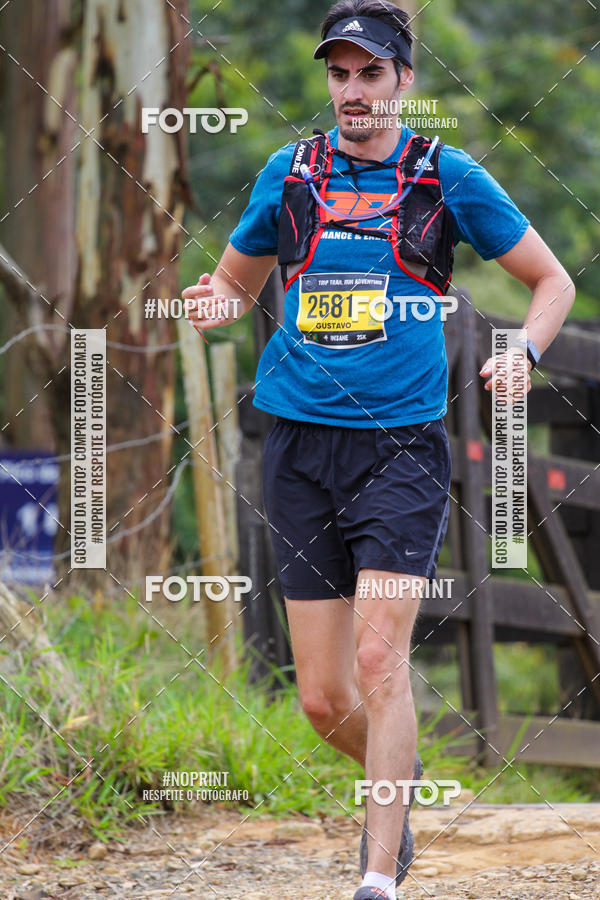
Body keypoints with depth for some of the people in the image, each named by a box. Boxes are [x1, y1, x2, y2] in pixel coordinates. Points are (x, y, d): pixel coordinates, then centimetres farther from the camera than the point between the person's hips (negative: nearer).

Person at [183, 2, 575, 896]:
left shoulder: (447, 176, 1)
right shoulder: (290, 173, 9)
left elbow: (553, 281, 10)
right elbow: (236, 279, 23)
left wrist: (522, 354, -10)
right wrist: (216, 303, -2)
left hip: (403, 444, -3)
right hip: (300, 445, 3)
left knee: (380, 660, -17)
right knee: (323, 697, 3)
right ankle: (399, 780, 35)